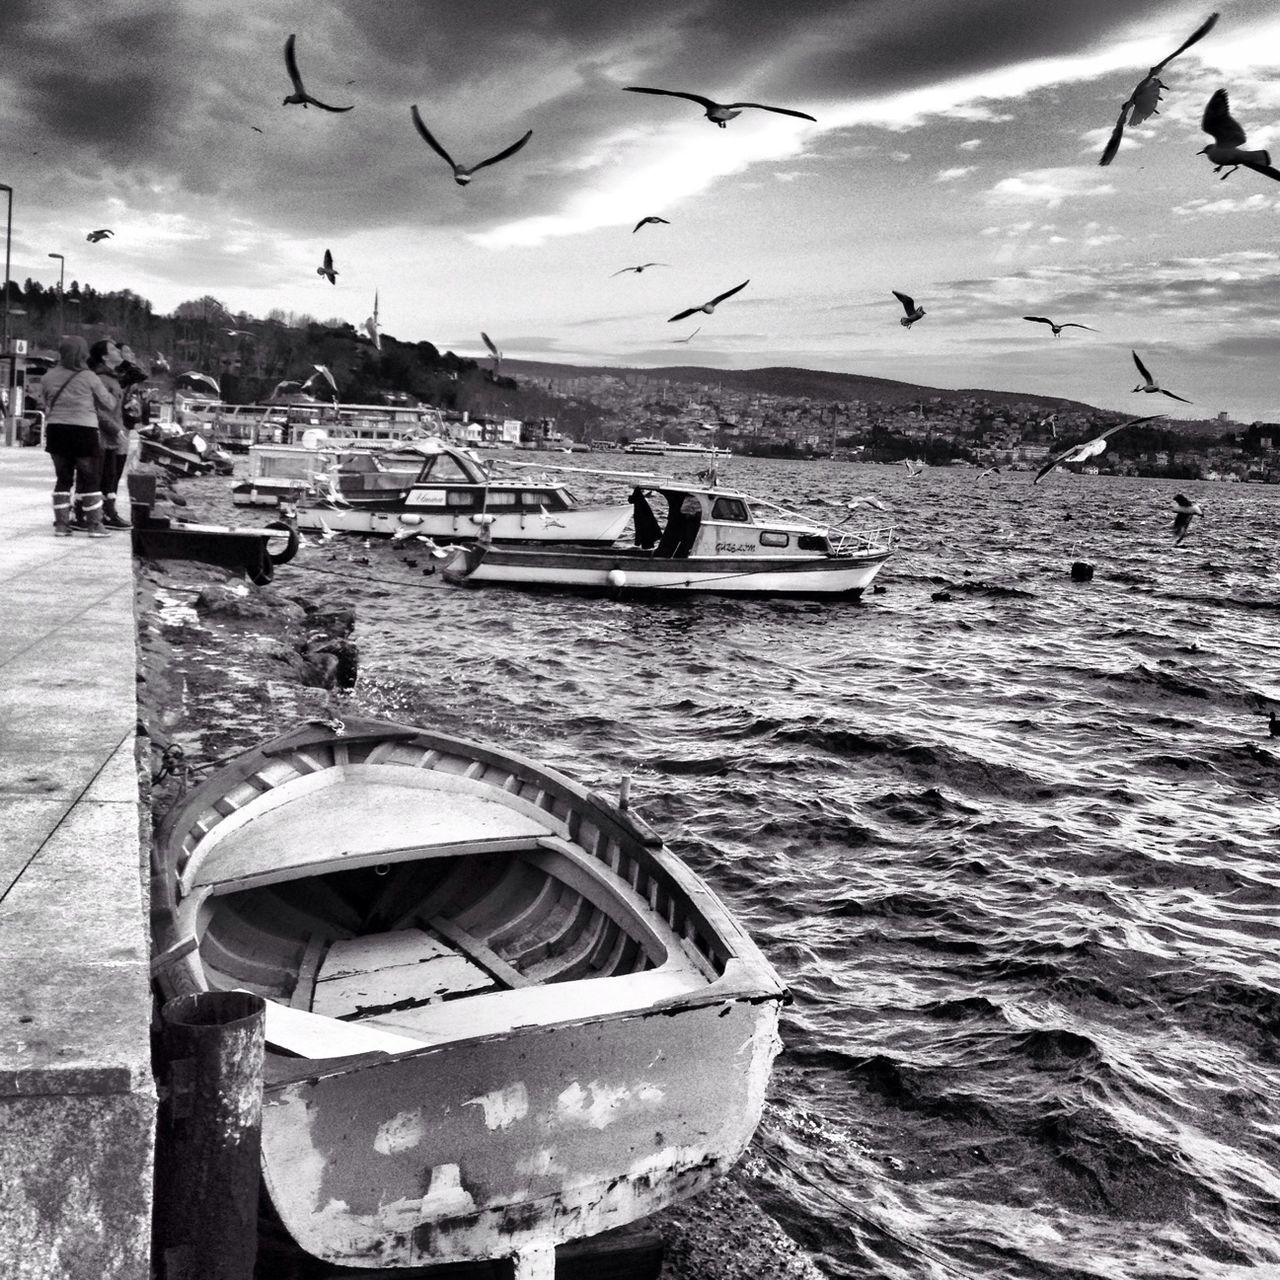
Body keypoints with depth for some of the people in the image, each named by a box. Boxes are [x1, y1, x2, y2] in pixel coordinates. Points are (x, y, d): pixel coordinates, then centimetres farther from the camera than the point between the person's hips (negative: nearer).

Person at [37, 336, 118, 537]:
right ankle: (94, 524, 5)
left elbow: (44, 405, 6)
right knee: (90, 480, 4)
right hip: (84, 431, -4)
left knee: (62, 478, 13)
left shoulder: (49, 377, 3)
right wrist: (113, 398, 20)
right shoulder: (89, 377, -8)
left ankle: (61, 523, 12)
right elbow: (108, 404, -1)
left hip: (56, 430, 4)